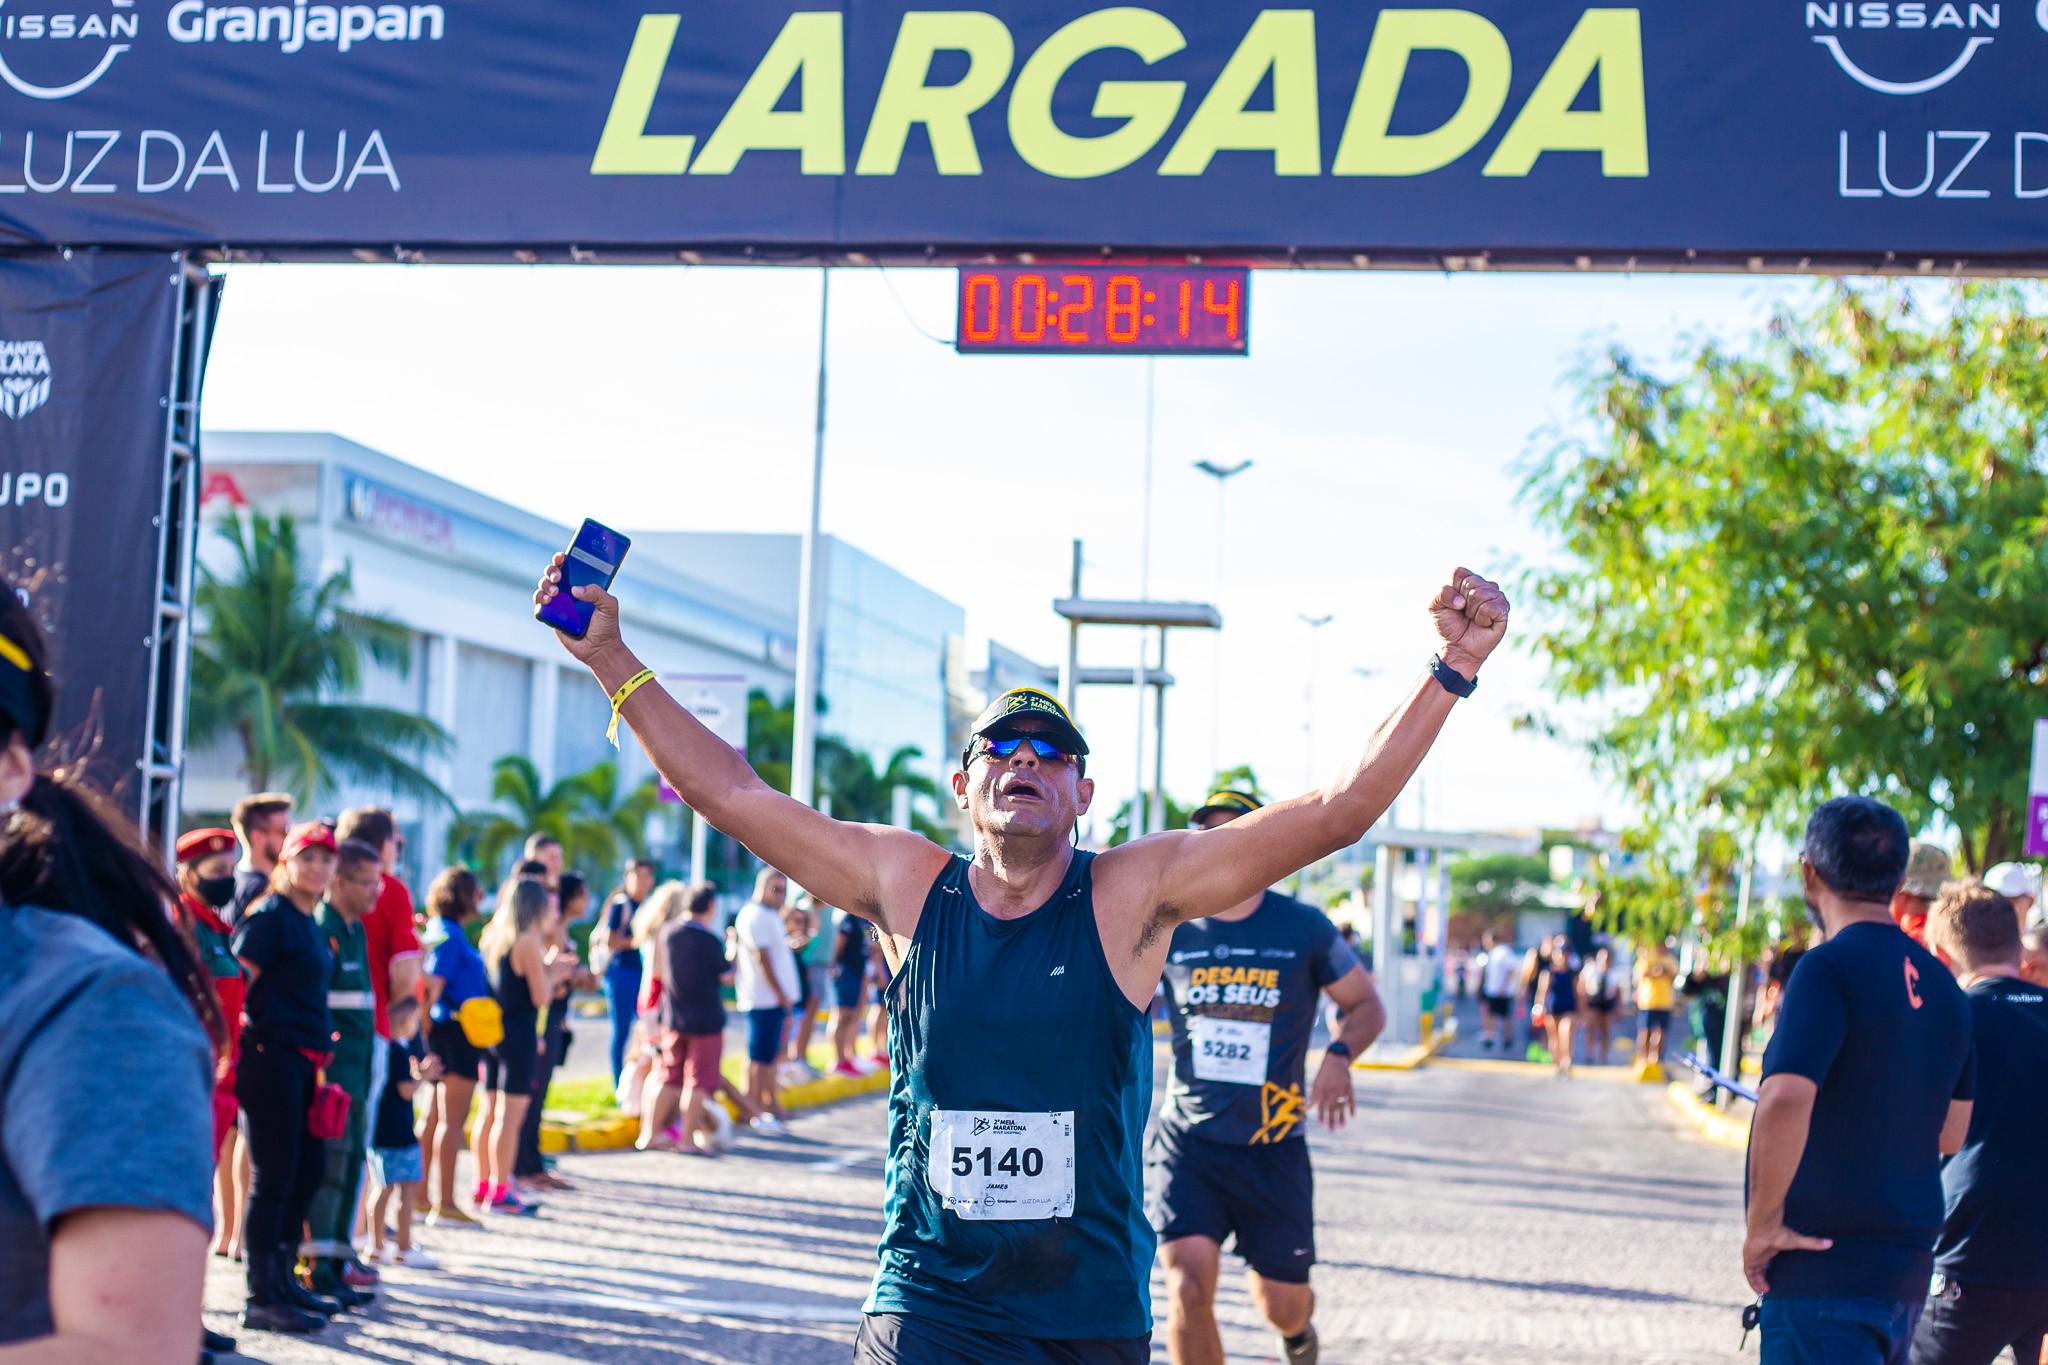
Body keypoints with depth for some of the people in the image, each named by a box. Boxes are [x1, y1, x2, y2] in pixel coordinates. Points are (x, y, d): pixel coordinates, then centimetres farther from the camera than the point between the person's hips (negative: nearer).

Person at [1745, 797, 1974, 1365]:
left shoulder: (1829, 968, -14)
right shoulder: (1942, 984, 11)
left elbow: (1784, 1103, -28)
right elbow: (1951, 1132, 20)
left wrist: (1762, 1225, -17)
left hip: (1825, 1272, -8)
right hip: (1907, 1271, 8)